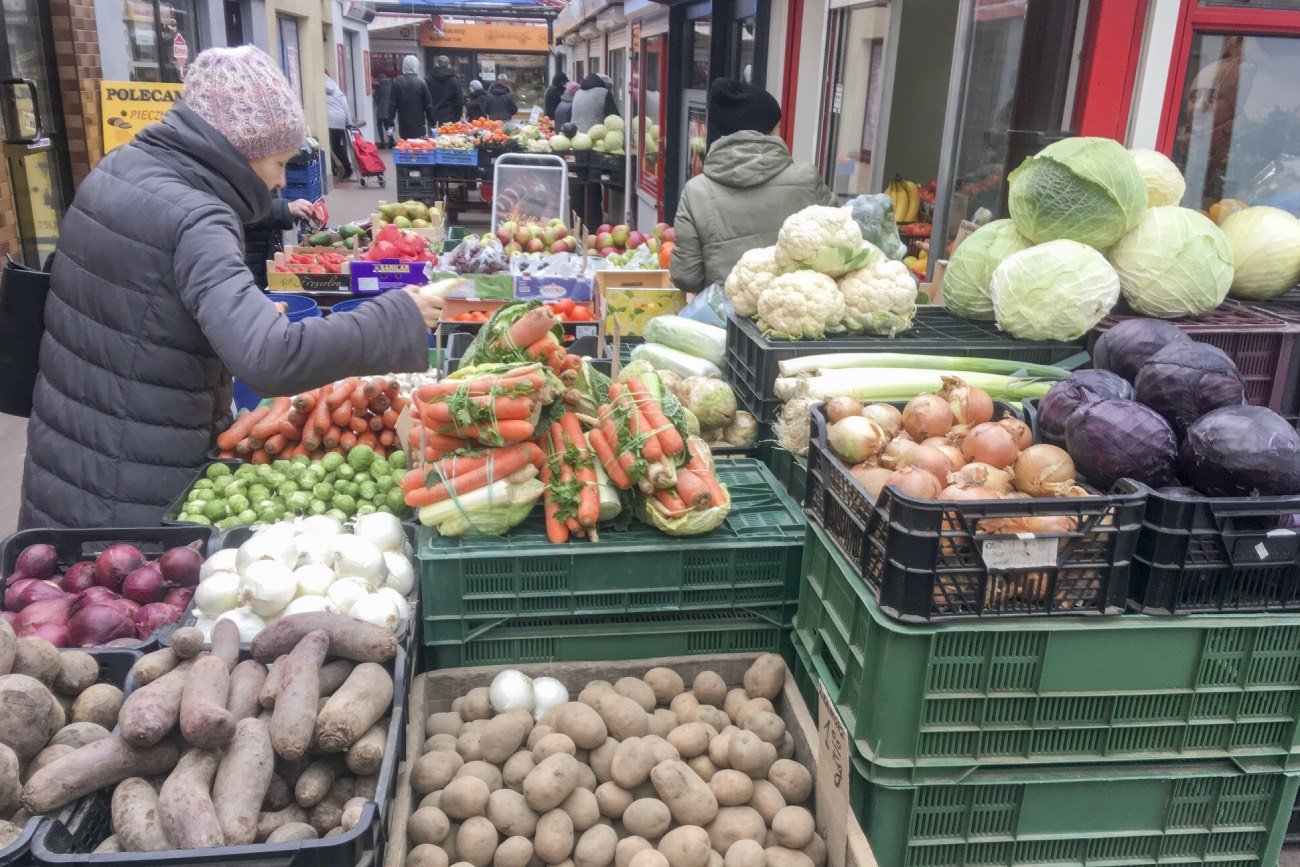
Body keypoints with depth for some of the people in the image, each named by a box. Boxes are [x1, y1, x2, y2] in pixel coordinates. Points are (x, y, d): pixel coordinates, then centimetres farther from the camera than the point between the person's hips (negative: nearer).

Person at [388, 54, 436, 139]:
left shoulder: (396, 82, 0)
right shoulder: (421, 82, -6)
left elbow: (392, 104, 0)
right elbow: (428, 104, -2)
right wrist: (431, 122, 7)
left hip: (403, 126, 2)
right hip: (418, 125, -2)